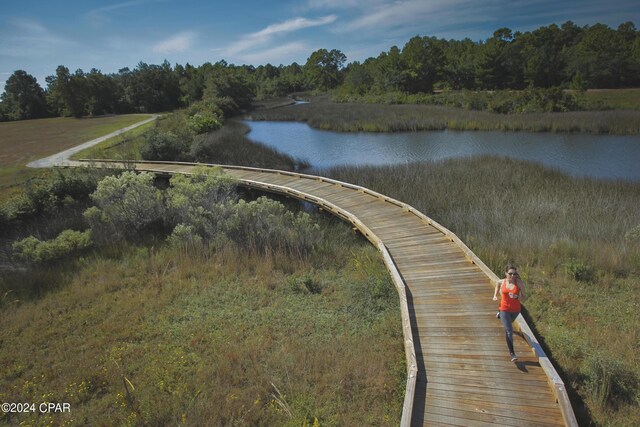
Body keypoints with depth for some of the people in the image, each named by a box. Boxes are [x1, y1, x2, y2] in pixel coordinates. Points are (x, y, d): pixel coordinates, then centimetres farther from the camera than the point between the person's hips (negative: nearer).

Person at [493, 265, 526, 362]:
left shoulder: (519, 283, -16)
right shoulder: (501, 282, -11)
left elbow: (524, 297, -11)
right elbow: (497, 284, 13)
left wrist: (516, 296, -30)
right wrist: (495, 295, 0)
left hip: (515, 309, 2)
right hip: (504, 309, -2)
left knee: (508, 326, 31)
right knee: (509, 331, -12)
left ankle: (500, 315, 67)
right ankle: (512, 353, -2)